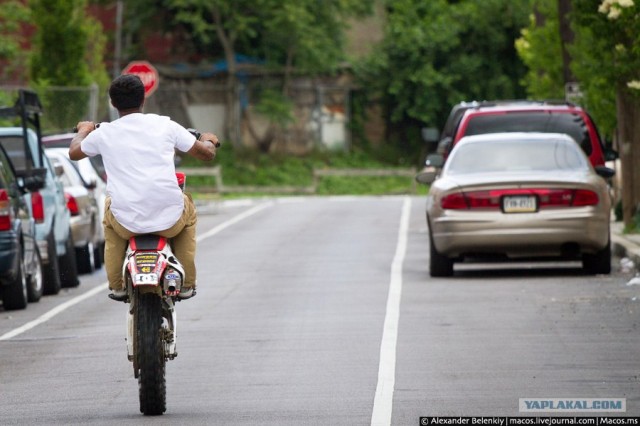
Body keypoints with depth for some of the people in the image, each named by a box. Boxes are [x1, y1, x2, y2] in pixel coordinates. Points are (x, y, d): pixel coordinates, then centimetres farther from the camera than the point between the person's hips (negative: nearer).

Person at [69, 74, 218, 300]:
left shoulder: (103, 133, 2)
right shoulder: (165, 125, 0)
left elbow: (74, 152, 24)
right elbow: (207, 153, 9)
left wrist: (83, 130, 46)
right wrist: (209, 141, 34)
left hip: (127, 224, 1)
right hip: (169, 221, -1)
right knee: (187, 208, 33)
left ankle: (117, 285, 30)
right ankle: (187, 284, 30)